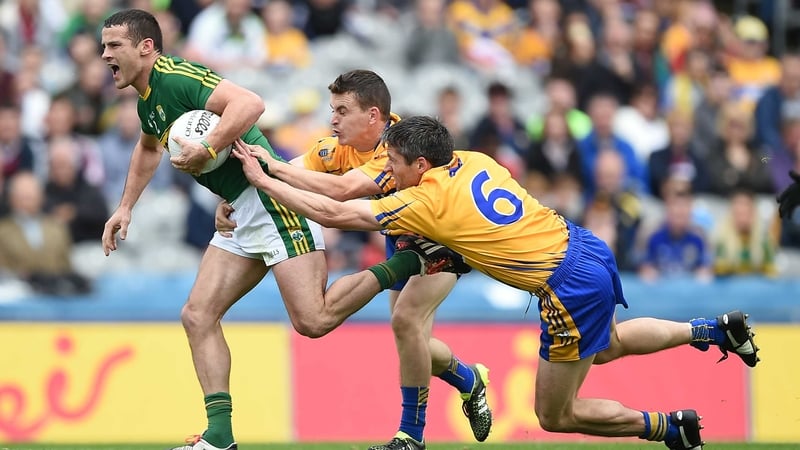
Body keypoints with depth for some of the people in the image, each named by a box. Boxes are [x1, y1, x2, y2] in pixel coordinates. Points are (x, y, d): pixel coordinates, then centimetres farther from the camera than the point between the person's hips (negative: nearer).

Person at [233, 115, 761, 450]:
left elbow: (333, 213, -10)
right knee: (606, 346, 38)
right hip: (587, 245, 8)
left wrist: (263, 181, -4)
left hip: (572, 287, -8)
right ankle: (715, 329, 32)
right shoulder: (474, 160, 6)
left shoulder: (425, 202, -14)